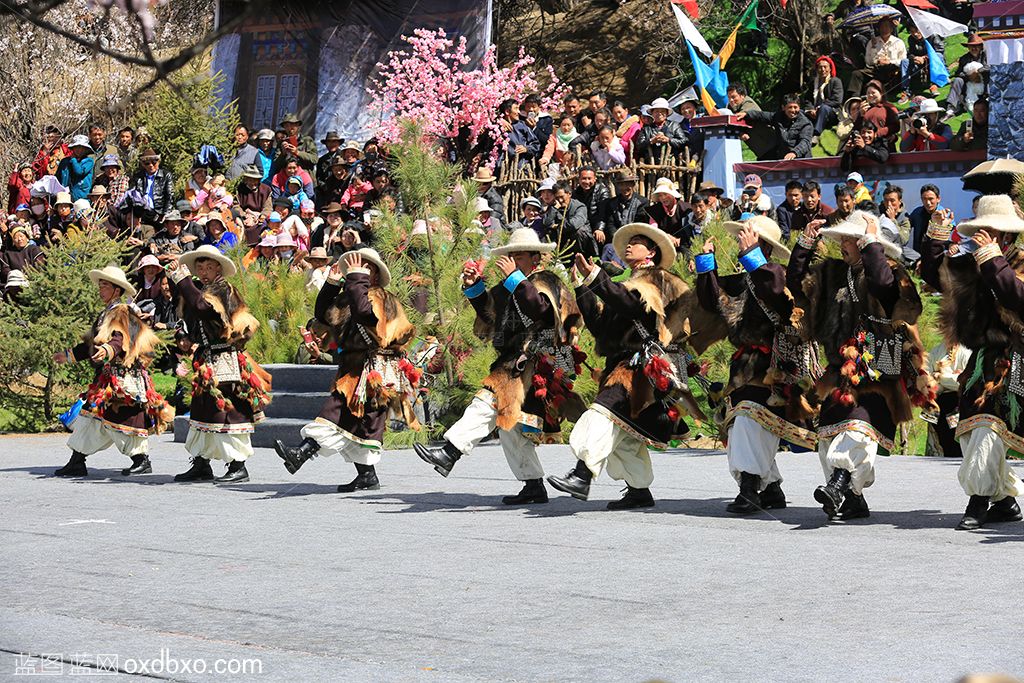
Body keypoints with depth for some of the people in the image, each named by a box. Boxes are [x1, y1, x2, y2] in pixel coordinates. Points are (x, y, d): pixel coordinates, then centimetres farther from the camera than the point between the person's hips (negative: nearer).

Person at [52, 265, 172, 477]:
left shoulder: (121, 312, -10)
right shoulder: (106, 314, 19)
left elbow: (119, 339, -28)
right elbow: (91, 344, 28)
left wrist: (107, 350, -48)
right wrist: (69, 355, 36)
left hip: (123, 377, -10)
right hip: (107, 377, 10)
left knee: (125, 416, -8)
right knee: (91, 413, 8)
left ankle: (142, 460, 1)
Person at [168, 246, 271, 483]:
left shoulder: (223, 290, -9)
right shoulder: (199, 289, 16)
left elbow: (202, 305, -25)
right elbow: (185, 312, 9)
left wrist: (183, 280, -16)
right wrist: (176, 281, 2)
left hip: (225, 360, -9)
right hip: (206, 361, 9)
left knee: (228, 411, -8)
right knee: (201, 411, 11)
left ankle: (238, 466, -3)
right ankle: (201, 465, 19)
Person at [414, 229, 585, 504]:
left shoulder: (547, 282, -3)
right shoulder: (509, 287, 21)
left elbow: (541, 310, -23)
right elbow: (489, 312, 22)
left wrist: (514, 278, -22)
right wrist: (474, 287, 8)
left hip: (537, 364, -10)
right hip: (514, 363, 10)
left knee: (491, 399, -26)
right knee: (509, 426, 9)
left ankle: (449, 452, -35)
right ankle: (534, 487, 13)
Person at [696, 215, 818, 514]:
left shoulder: (776, 273, -7)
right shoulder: (739, 281, 18)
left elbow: (774, 293, -28)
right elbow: (711, 301, 16)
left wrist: (751, 254, -26)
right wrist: (707, 262, 12)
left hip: (772, 365, -9)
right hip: (746, 364, 10)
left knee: (750, 414, -26)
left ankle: (750, 489, -30)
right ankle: (771, 489, 22)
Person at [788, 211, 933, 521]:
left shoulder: (890, 270, -3)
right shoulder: (833, 271, 16)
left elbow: (883, 284, -26)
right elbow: (796, 281, 19)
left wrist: (871, 242, -17)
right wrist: (806, 243, 9)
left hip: (876, 370, -7)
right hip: (841, 372, 7)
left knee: (860, 427, -24)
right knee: (830, 433, 1)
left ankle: (839, 484, -40)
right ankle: (853, 501, 6)